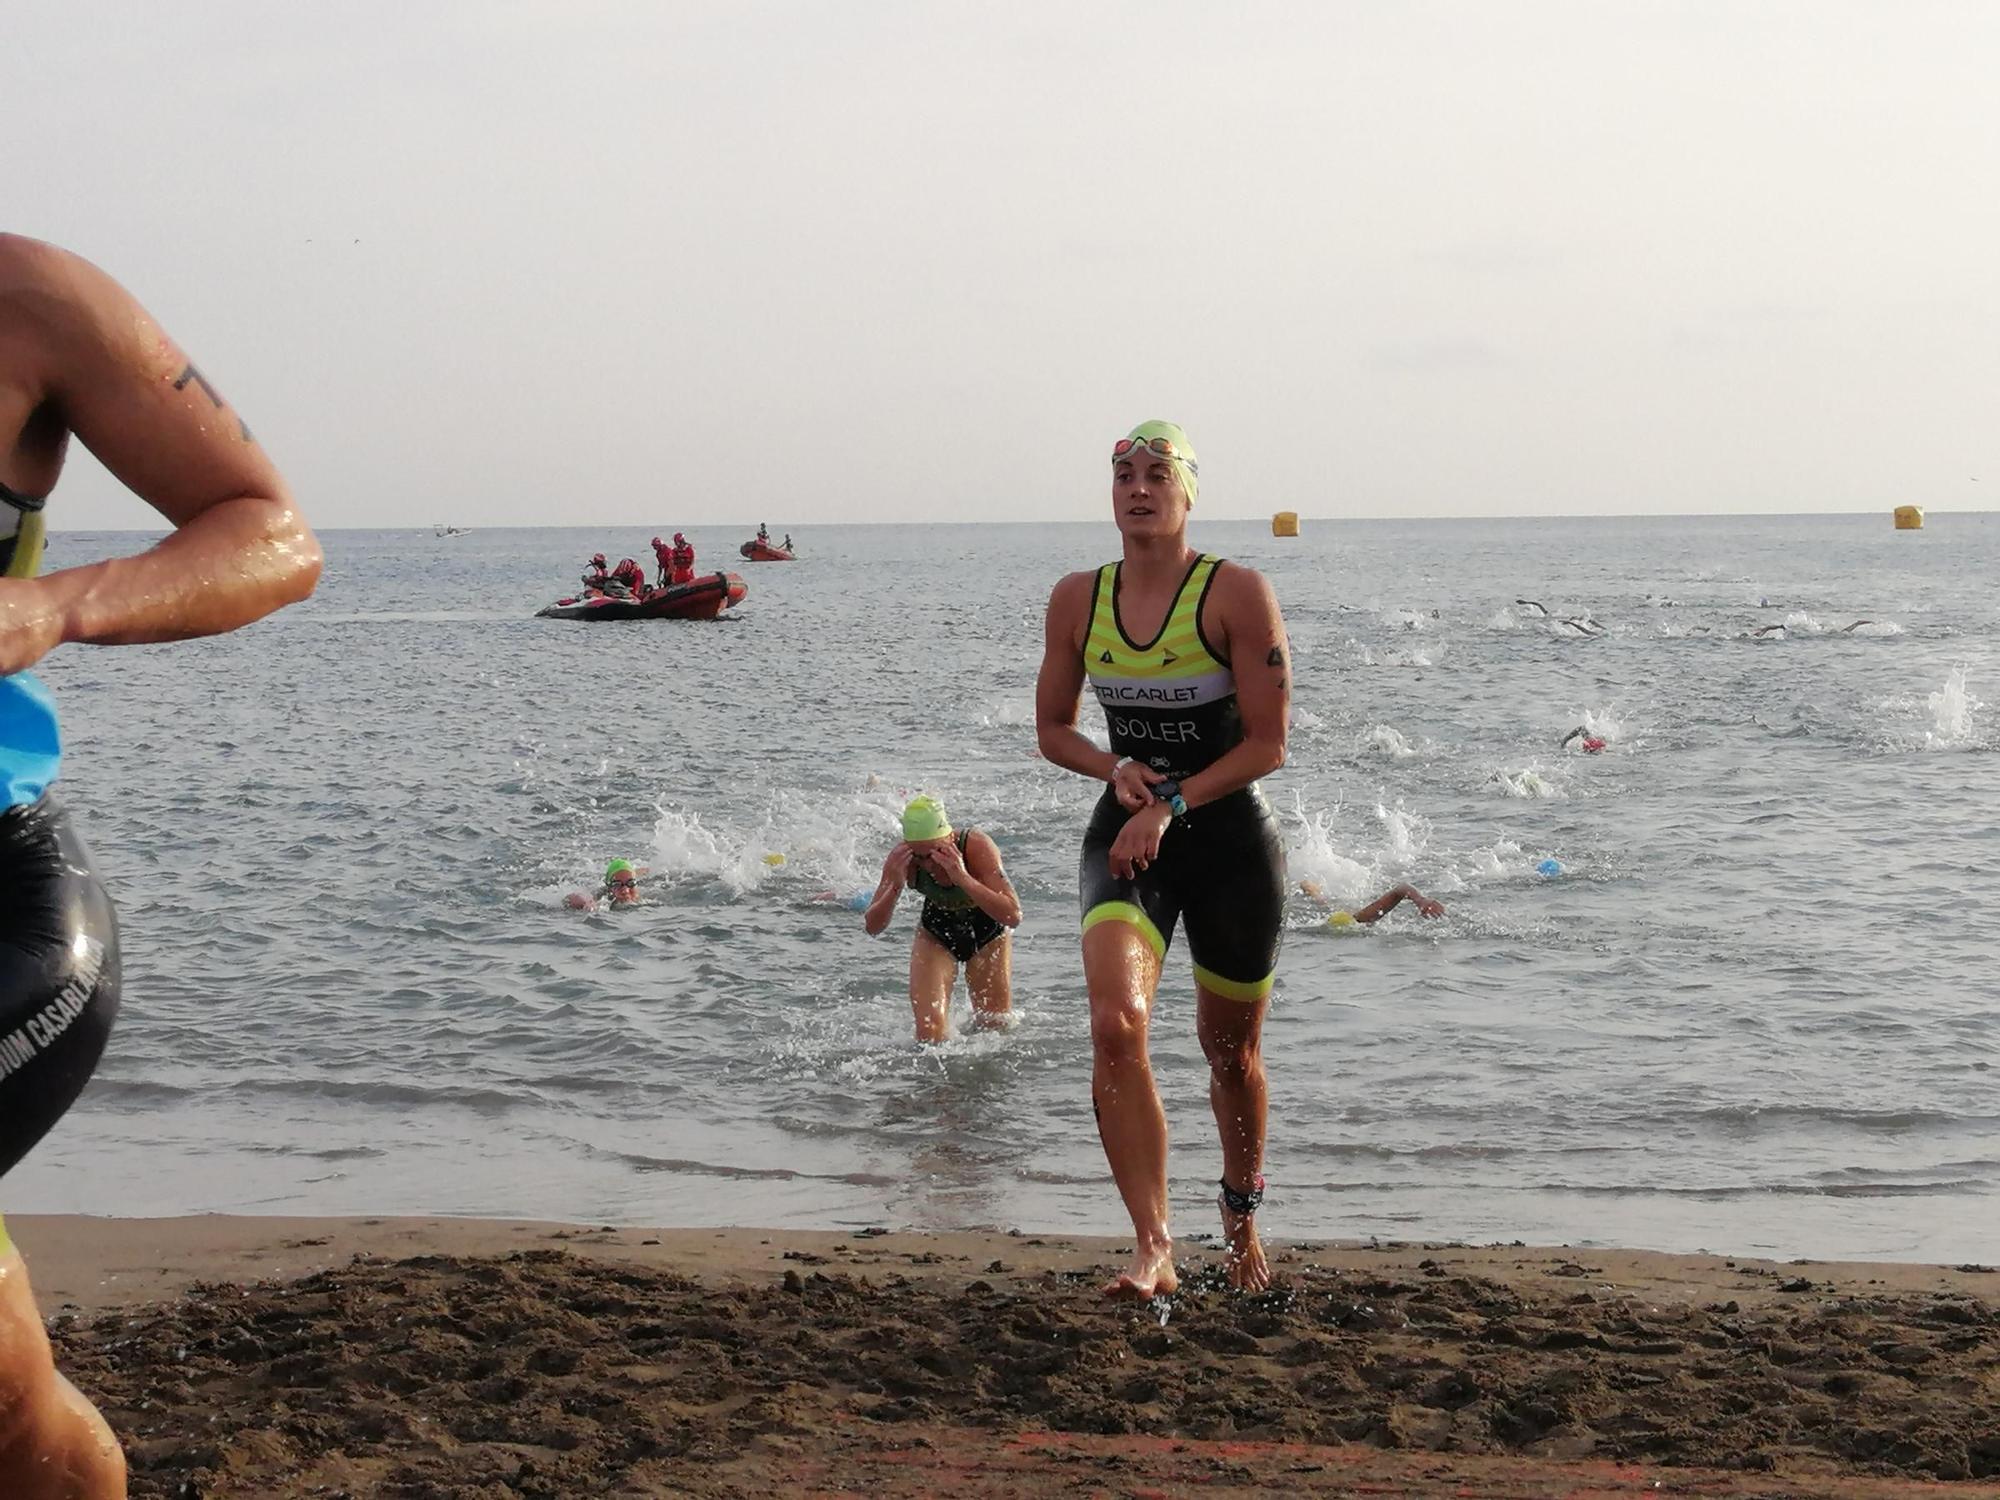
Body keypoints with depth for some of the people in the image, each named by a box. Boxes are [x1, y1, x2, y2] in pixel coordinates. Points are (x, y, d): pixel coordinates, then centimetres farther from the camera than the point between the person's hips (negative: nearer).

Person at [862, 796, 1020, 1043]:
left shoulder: (977, 847, -35)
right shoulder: (902, 858, -27)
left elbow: (1013, 917, -42)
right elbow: (872, 927, -23)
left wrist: (963, 878, -51)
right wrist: (895, 887, -41)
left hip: (987, 932, -1)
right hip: (936, 933, 1)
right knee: (929, 1032, -13)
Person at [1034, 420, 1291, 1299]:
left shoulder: (1237, 595, -10)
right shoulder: (1077, 601, 2)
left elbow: (1268, 743, -11)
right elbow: (1052, 729, 12)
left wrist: (1170, 805, -19)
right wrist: (1116, 770, -8)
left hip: (1229, 837, -2)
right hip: (1126, 835, 2)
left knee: (1230, 1049, 13)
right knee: (1116, 1023, -22)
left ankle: (1242, 1217, 40)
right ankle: (1153, 1250, -22)